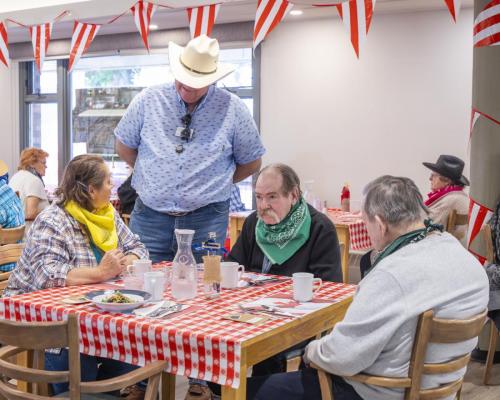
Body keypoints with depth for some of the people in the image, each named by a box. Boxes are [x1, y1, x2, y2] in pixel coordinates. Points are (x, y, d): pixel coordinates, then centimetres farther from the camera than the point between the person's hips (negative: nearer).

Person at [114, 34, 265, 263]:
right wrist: (157, 178, 10)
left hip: (206, 219, -1)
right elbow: (124, 147, 13)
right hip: (149, 215, 1)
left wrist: (212, 184, 7)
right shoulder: (148, 100, 1)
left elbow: (251, 163, 8)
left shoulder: (232, 109, -2)